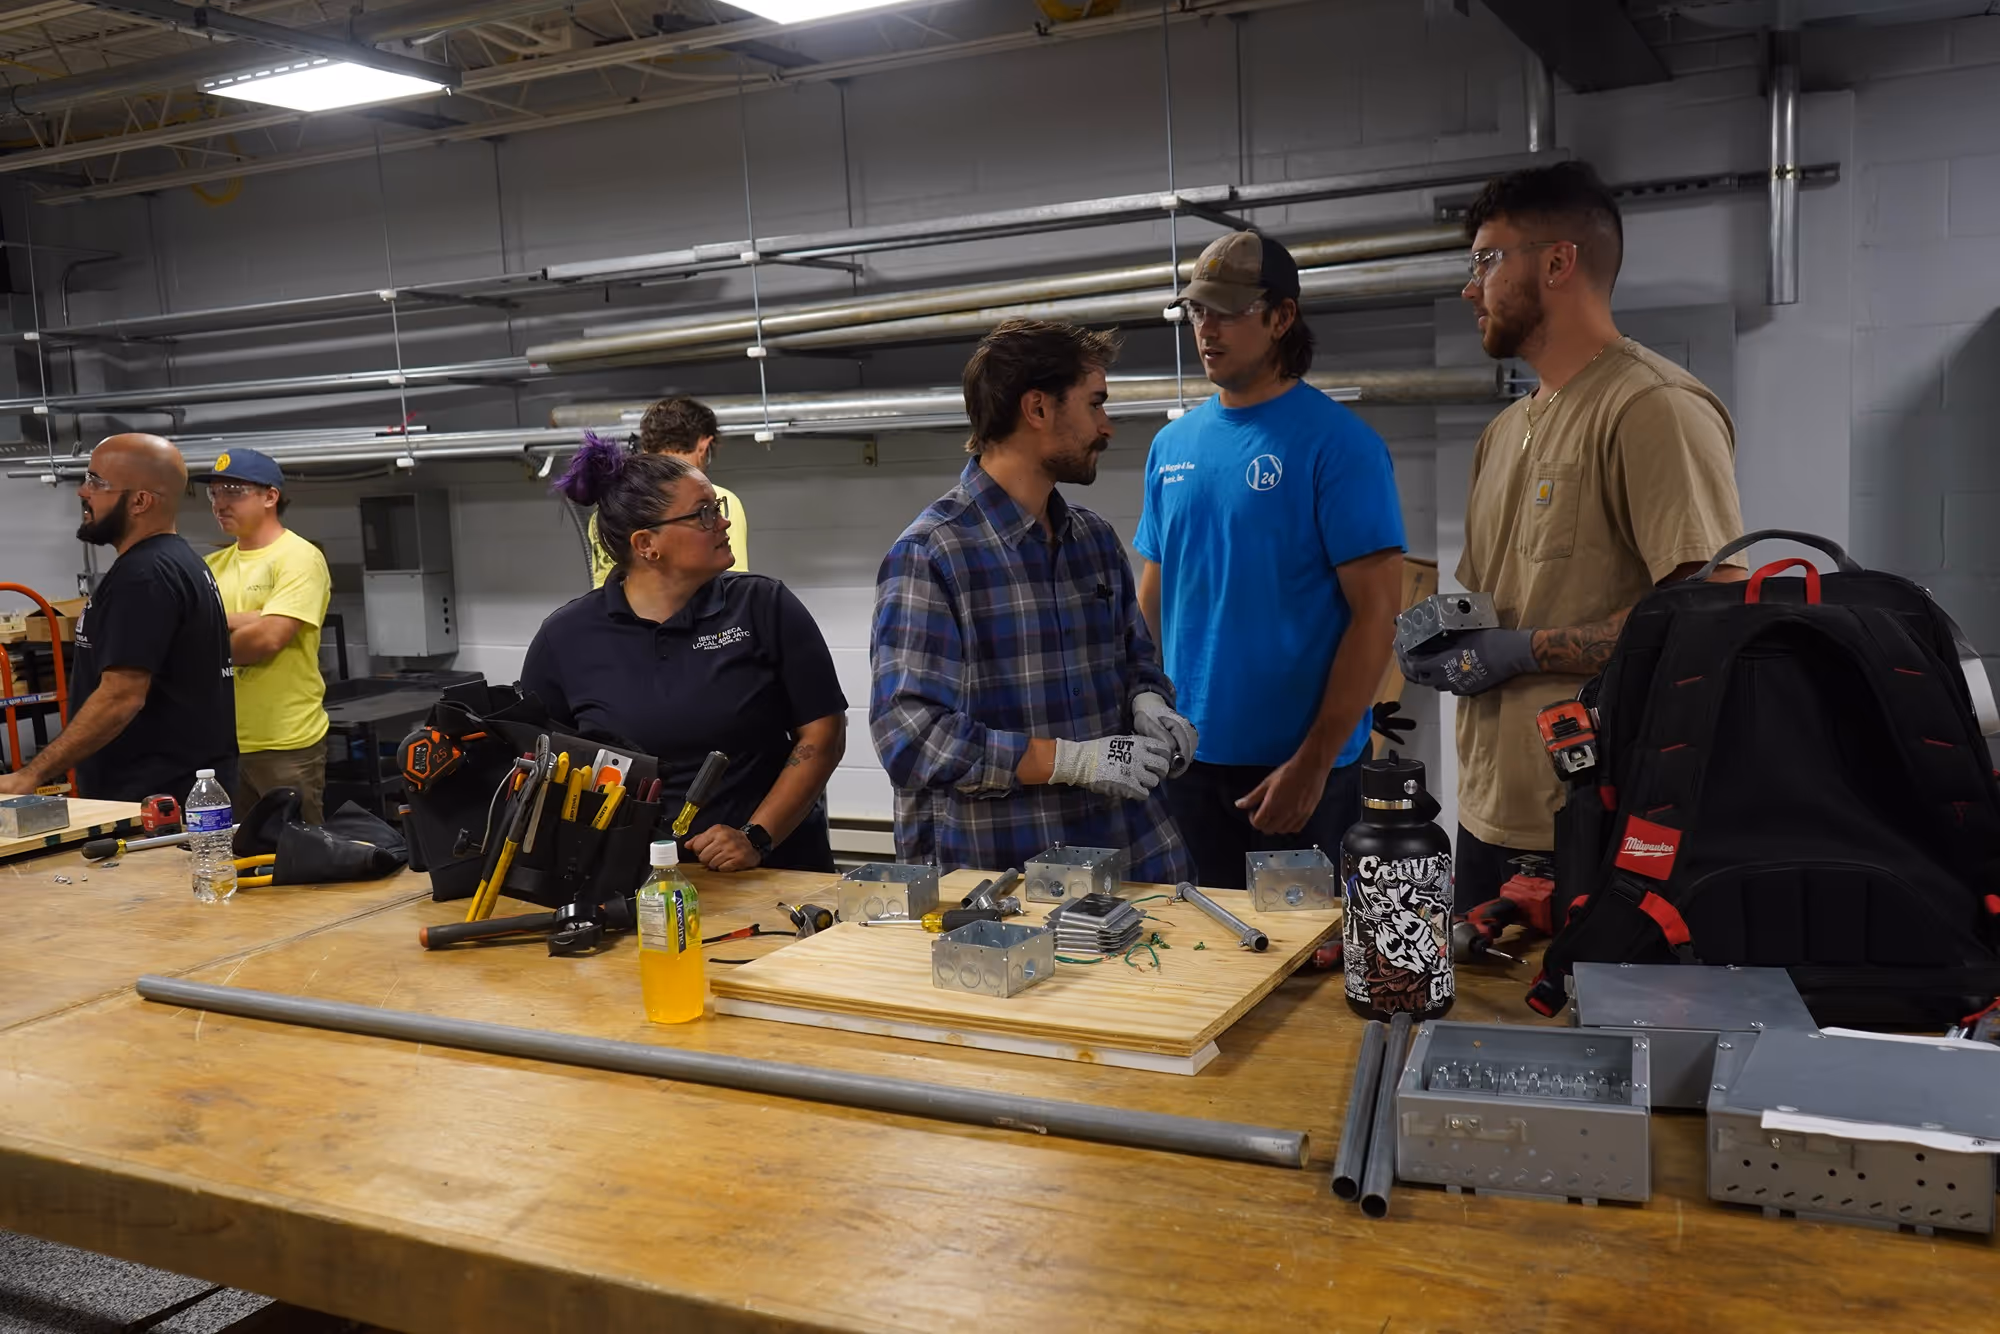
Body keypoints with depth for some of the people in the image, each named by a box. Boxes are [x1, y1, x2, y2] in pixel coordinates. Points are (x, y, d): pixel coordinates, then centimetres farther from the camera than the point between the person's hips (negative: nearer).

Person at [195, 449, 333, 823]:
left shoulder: (299, 558, -9)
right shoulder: (214, 565, 13)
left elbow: (268, 638, -20)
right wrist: (240, 621, -14)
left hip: (287, 744, -7)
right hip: (224, 741, 7)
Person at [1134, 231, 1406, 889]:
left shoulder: (1338, 443, -9)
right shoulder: (1173, 445, 8)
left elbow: (1375, 612, -12)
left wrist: (1314, 762, -17)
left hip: (1296, 764, -5)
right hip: (1185, 761, 5)